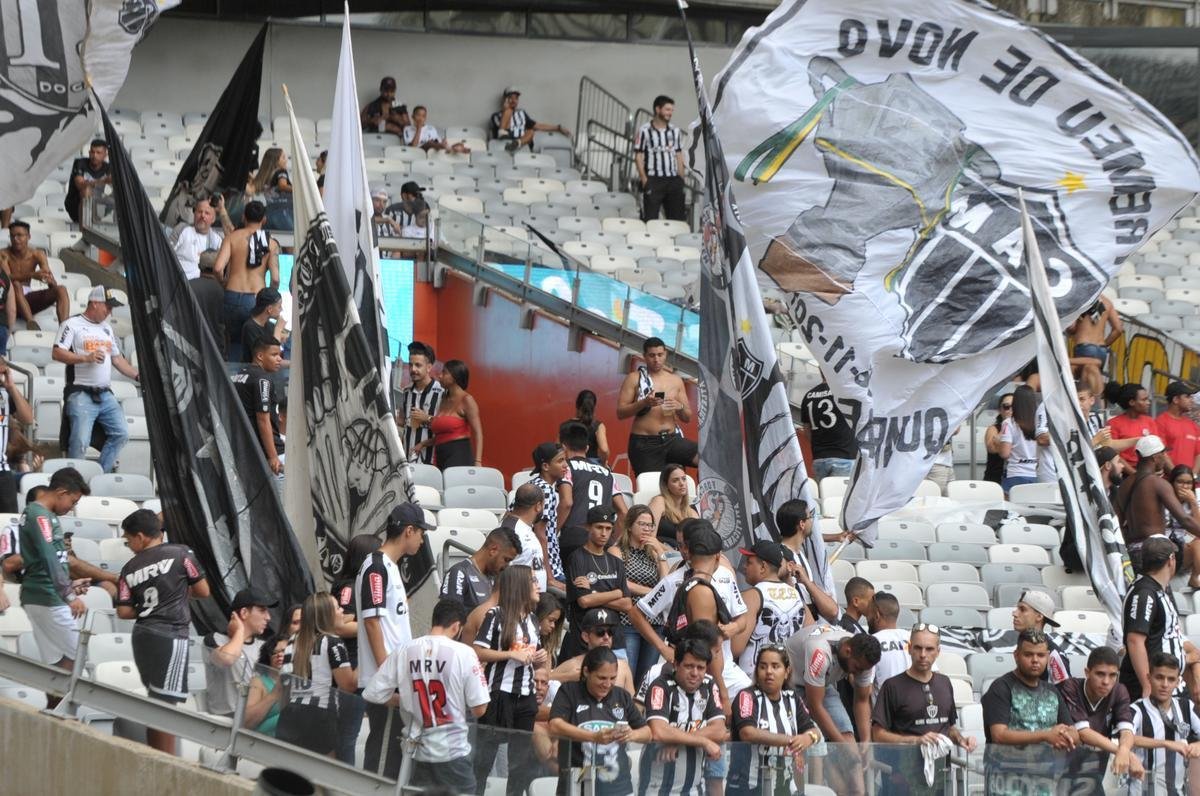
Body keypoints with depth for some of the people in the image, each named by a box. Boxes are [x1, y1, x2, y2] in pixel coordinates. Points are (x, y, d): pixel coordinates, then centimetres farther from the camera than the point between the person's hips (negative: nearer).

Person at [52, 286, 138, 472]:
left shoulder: (107, 329, 21)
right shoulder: (73, 324, -1)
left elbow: (117, 359, 25)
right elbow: (57, 353, -12)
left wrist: (138, 376, 14)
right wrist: (86, 358, -19)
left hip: (105, 395, 7)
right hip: (81, 395, -7)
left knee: (120, 433, -4)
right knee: (80, 442, -17)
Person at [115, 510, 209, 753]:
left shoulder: (130, 569, 6)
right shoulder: (180, 554, -2)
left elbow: (123, 611, 4)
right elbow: (203, 591, 3)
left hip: (142, 636, 5)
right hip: (170, 636, -5)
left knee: (155, 700, 14)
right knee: (167, 702, -7)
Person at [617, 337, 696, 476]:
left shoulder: (676, 381, 14)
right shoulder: (634, 379, 3)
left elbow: (687, 418, 15)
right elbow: (620, 412, -4)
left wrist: (680, 407, -8)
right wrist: (644, 403, -20)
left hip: (671, 440, 3)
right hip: (645, 444, -3)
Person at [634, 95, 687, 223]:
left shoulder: (675, 131, 14)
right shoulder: (645, 131, 0)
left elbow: (679, 156, 16)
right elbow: (638, 157, -3)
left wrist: (681, 179, 8)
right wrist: (645, 180, -11)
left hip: (673, 180, 5)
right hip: (653, 180, -5)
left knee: (678, 217, 2)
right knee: (650, 218, -8)